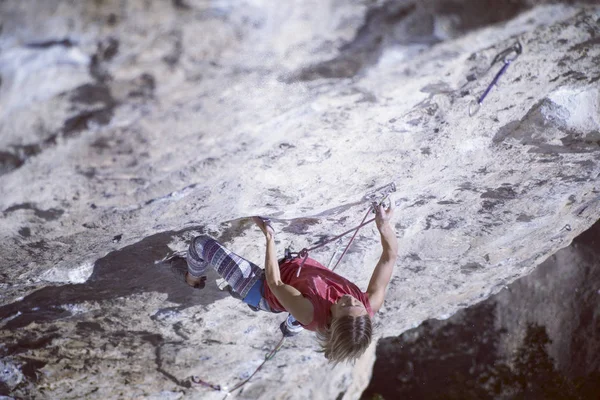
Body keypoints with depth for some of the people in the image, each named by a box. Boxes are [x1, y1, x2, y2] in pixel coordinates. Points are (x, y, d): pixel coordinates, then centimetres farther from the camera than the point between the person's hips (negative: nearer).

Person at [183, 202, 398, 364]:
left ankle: (194, 278, 41)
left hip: (264, 290, -5)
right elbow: (390, 257, -27)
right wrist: (384, 226, -41)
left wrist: (269, 237, -27)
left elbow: (275, 284, -31)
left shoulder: (312, 315, -45)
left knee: (201, 244, 5)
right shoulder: (371, 307, -34)